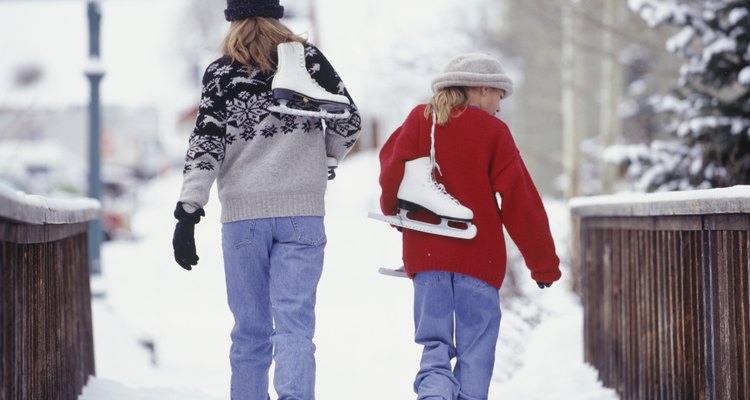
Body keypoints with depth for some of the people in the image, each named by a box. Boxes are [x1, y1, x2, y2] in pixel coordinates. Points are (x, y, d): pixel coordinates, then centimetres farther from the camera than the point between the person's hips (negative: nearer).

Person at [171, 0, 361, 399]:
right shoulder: (308, 58, 4)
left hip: (242, 213, 0)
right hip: (302, 210, 0)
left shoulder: (220, 73, 2)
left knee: (250, 330, 9)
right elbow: (348, 120, 5)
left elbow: (205, 145, -5)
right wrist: (324, 159, 25)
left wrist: (187, 213, -7)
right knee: (294, 325, -6)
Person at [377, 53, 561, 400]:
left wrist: (393, 211, 25)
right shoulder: (493, 131, -2)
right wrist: (544, 263, 2)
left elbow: (391, 171, 2)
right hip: (479, 256, -3)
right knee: (475, 352, 4)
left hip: (426, 254, 3)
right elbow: (520, 200, -3)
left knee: (435, 344, 5)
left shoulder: (419, 119, 5)